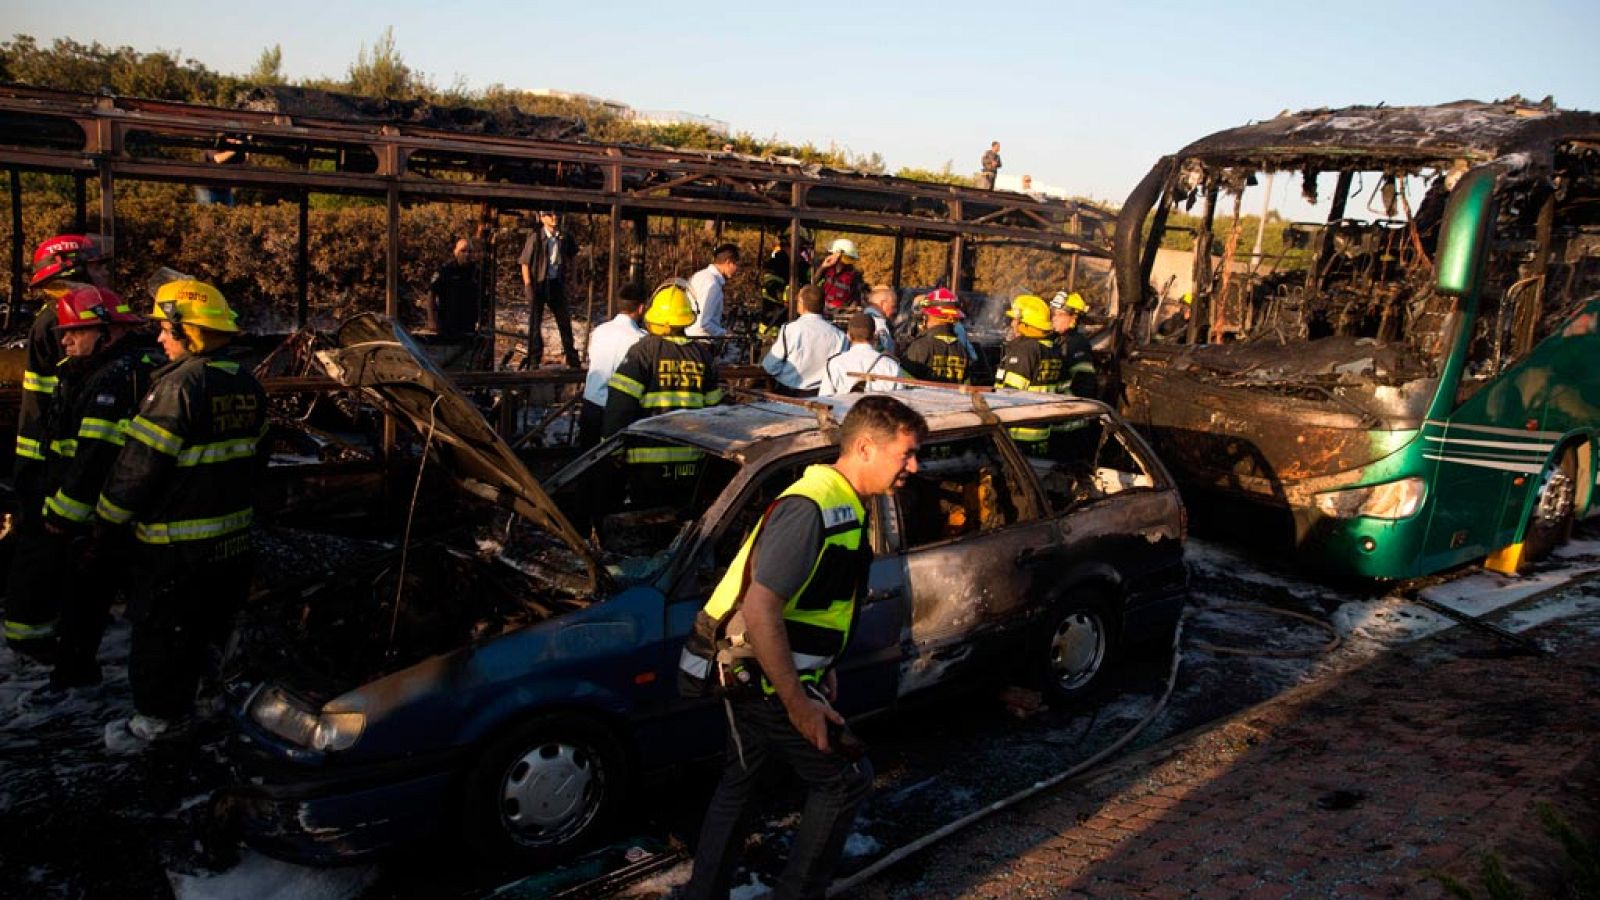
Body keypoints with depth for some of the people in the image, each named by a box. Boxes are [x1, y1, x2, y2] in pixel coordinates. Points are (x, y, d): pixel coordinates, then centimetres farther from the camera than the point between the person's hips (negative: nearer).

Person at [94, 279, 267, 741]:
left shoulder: (179, 386, -20)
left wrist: (108, 516, -5)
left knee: (160, 631, 7)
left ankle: (157, 720, 17)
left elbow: (139, 465, -18)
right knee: (208, 626, 21)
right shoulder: (247, 385, 5)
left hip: (179, 544, -8)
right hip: (235, 535, 8)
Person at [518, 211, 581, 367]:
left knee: (564, 320, 9)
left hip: (556, 283, 4)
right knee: (535, 322, 3)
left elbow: (573, 250, 24)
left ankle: (572, 358, 19)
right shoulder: (536, 237, -10)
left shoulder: (564, 237, 1)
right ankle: (534, 360, 10)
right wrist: (528, 285, -14)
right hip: (539, 283, -4)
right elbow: (525, 262, -8)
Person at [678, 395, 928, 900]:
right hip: (767, 680, -10)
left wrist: (822, 670, 17)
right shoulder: (810, 508, -25)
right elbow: (760, 610, -30)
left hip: (747, 675, 10)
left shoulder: (843, 506, 8)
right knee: (846, 781, 4)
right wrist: (798, 702, -26)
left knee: (740, 782, 21)